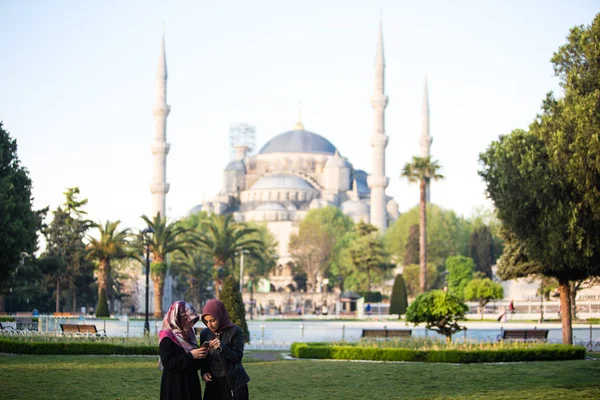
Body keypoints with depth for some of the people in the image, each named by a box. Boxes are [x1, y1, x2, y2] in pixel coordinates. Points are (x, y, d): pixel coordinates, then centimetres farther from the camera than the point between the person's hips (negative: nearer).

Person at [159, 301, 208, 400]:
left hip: (191, 386, 7)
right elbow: (168, 363, -19)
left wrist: (202, 355, -5)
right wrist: (190, 355, -21)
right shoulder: (167, 339, -9)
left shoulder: (188, 336, 13)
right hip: (174, 387, -7)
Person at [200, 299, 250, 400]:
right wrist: (204, 372, -3)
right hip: (213, 383, 4)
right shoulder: (204, 333, 7)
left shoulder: (235, 331, -7)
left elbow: (237, 357, -12)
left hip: (233, 383, -4)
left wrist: (222, 347, -27)